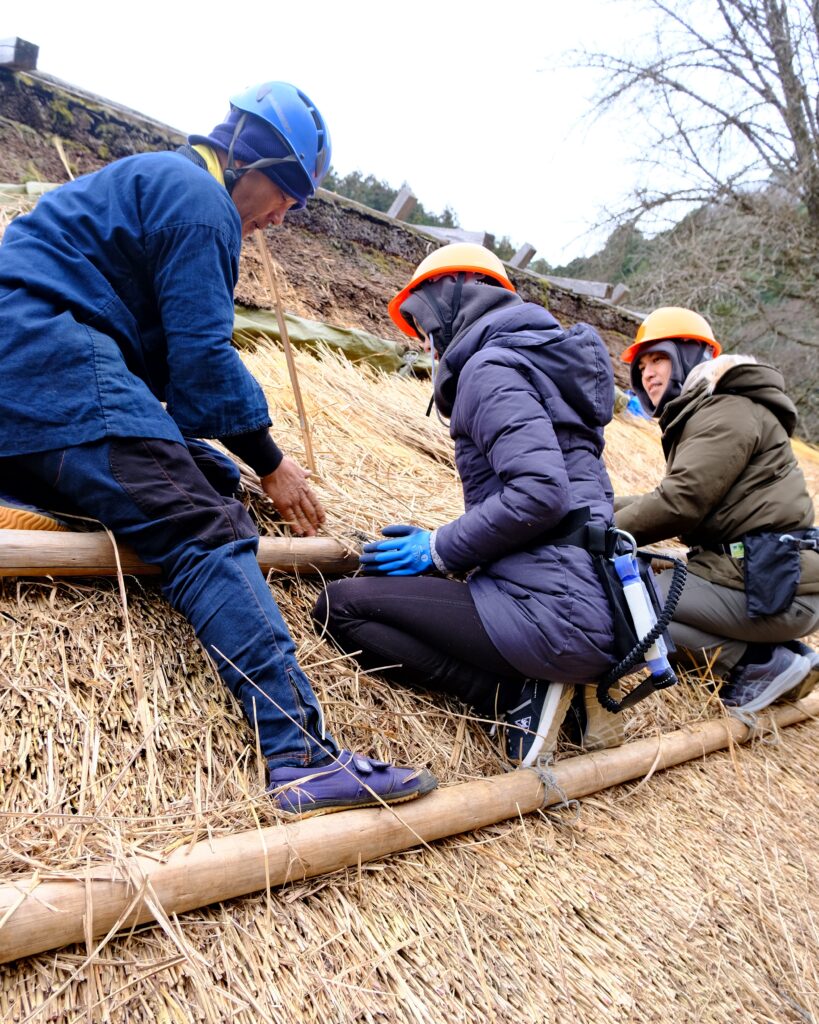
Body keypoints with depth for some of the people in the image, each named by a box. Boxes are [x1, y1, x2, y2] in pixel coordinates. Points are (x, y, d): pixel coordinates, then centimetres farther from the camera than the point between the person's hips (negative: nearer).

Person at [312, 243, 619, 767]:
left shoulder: (489, 366, -8)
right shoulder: (534, 361, 21)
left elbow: (540, 493, -24)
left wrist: (440, 551, -8)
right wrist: (443, 546, 16)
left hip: (557, 615, -10)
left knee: (340, 604, -5)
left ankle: (514, 696, -8)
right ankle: (530, 683, 7)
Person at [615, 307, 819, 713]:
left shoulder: (727, 409, -9)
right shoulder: (698, 417, 22)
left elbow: (679, 503, -18)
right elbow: (674, 499, 19)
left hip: (772, 587, -10)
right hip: (753, 577, 10)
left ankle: (757, 664, -7)